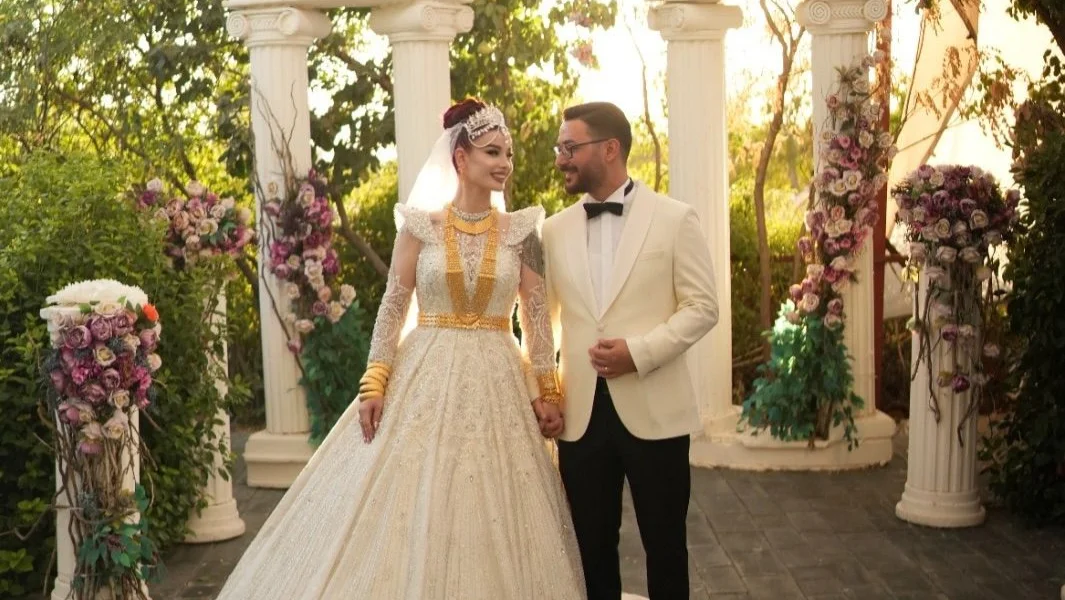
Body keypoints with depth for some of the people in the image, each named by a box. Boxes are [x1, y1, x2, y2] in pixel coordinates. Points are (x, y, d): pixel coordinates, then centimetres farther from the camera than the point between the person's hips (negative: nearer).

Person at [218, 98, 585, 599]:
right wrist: (374, 385, -8)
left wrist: (548, 393, -2)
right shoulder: (420, 226, 1)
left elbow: (537, 319, 4)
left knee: (490, 529, 3)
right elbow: (392, 309, 0)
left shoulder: (521, 232, 3)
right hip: (424, 380, -1)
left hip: (496, 386, 1)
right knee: (409, 509, 0)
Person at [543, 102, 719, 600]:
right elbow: (544, 318, 12)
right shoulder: (554, 230, 8)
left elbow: (702, 307, -4)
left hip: (654, 408, -3)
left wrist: (639, 351, -16)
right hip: (581, 411, 3)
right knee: (592, 546, 11)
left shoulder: (674, 219, -2)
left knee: (664, 543, 8)